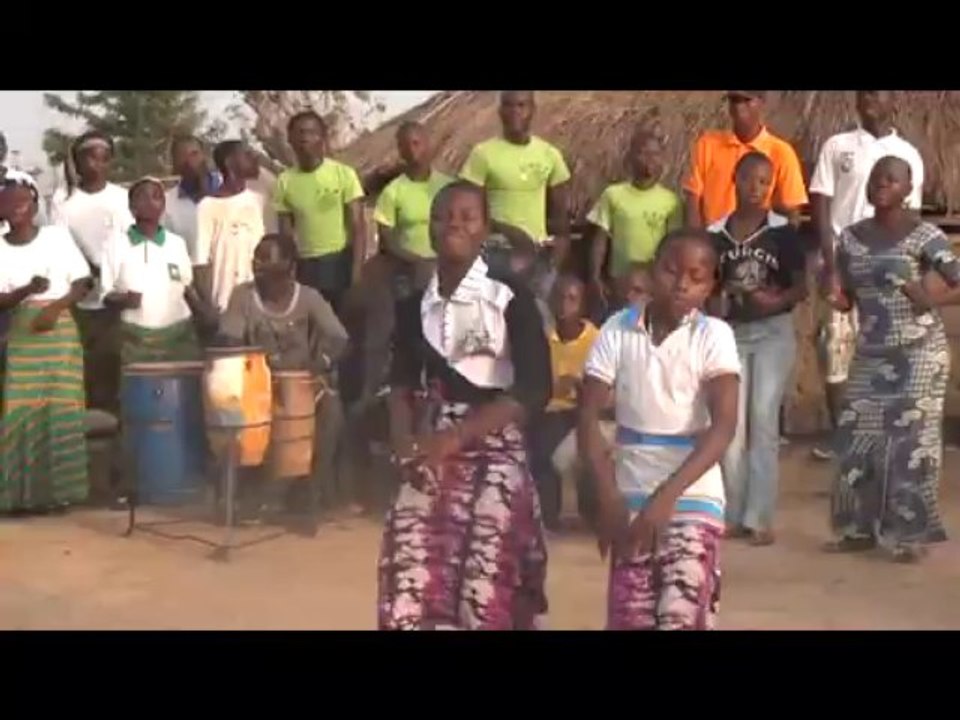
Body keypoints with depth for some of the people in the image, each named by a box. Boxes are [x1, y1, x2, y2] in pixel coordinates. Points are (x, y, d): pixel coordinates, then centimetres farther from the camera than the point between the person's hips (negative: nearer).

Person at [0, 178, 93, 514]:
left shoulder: (57, 235, 1)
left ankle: (59, 489, 4)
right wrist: (27, 291, -21)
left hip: (60, 330, -1)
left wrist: (55, 307, -14)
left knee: (61, 410, -3)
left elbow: (82, 282, 1)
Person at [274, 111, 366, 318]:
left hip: (342, 262, -2)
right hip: (305, 266, 2)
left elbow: (358, 226, -7)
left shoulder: (344, 174, -6)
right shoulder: (285, 181, 2)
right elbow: (285, 234, 6)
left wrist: (357, 270, -15)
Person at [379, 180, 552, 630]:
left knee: (484, 592, -10)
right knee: (410, 586, -5)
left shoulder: (511, 301, -4)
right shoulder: (414, 306, 10)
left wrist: (457, 436, -16)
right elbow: (403, 384, 11)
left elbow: (534, 390, -10)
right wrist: (405, 443, -9)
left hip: (492, 454, -4)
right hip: (430, 455, 4)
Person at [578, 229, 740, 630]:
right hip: (631, 497, 2)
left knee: (680, 615, -14)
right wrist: (608, 496, -15)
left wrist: (668, 495, -26)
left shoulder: (714, 335, -8)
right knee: (629, 619, 3)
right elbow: (589, 417, -3)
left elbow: (724, 426, -17)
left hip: (694, 498, -2)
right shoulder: (618, 330, -2)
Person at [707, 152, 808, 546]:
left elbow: (801, 287, -5)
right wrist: (717, 301, -12)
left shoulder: (783, 231, -4)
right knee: (732, 424, 3)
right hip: (730, 333, 3)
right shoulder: (716, 233, 3)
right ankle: (734, 514, 13)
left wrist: (777, 300, -23)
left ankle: (759, 517, -1)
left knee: (763, 421, -6)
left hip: (773, 332, -2)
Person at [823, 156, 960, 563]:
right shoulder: (851, 238, 7)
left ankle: (908, 535, 6)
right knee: (856, 439, 4)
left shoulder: (925, 236, -8)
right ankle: (861, 527, 16)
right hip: (870, 355, 5)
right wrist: (838, 299, -7)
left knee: (911, 442, -2)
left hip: (918, 355, -5)